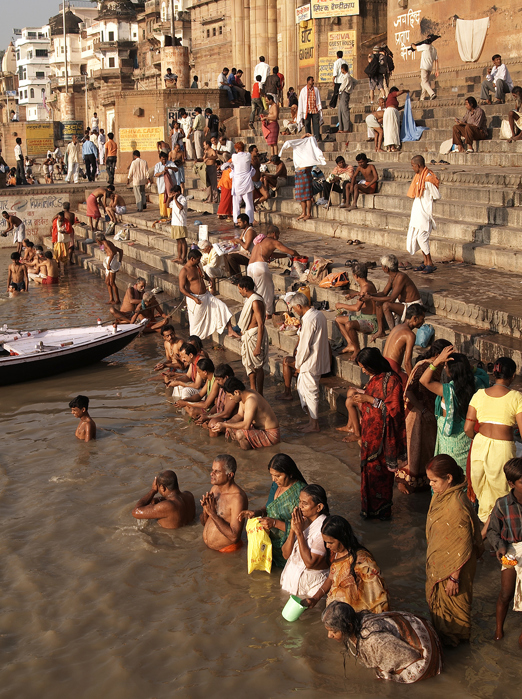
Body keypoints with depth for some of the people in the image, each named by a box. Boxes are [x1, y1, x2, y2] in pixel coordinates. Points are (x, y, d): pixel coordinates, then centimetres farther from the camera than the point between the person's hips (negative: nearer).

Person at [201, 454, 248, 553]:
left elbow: (234, 536, -22)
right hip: (208, 548, 7)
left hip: (227, 550, -7)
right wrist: (205, 510, -6)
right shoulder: (214, 488, 6)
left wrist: (213, 514, -20)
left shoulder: (237, 498, -18)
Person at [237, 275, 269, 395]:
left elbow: (261, 325, -26)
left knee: (257, 366, -1)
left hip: (255, 335, -10)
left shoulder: (256, 302, -23)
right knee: (249, 363, 20)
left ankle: (259, 396, 8)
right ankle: (252, 389, 35)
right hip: (247, 335, 10)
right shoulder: (249, 299, 8)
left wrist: (258, 346, -27)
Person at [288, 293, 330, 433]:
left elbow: (304, 346, -21)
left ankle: (314, 425, 14)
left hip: (310, 363, -10)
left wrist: (298, 364, -8)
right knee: (302, 390, 19)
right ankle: (311, 420, 26)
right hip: (319, 359, 10)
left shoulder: (309, 320, -23)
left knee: (311, 393, 3)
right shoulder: (319, 314, 7)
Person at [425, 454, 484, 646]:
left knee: (451, 600, 17)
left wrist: (454, 577, -20)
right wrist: (431, 560, 19)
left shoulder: (457, 506, -35)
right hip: (438, 562, 8)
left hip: (453, 565, -8)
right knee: (435, 596, 27)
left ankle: (453, 636, 41)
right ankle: (440, 629, 50)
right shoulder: (440, 495, -8)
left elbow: (463, 547, -28)